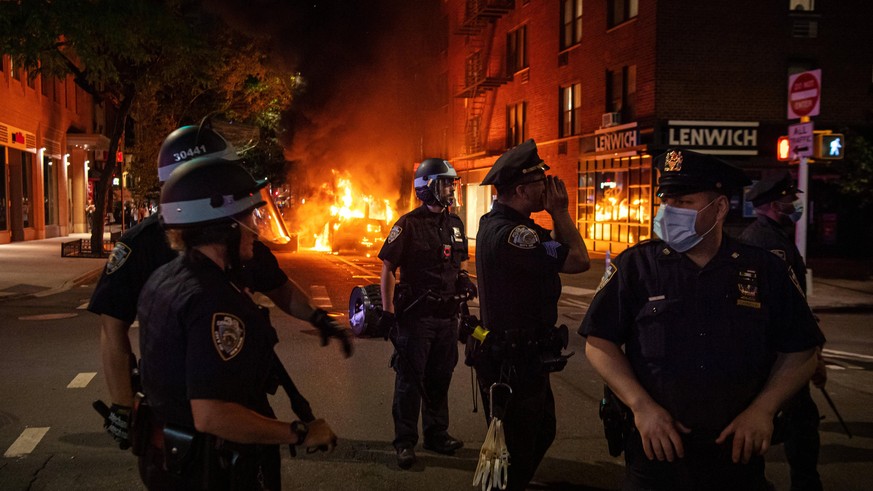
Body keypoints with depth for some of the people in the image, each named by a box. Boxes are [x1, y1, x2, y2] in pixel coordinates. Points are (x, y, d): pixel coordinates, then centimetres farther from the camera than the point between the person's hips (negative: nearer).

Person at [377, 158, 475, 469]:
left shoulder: (455, 224, 11)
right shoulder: (409, 224, -9)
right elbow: (388, 267, -10)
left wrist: (463, 279, 5)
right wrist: (388, 311, -15)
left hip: (447, 314, 6)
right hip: (416, 314, -6)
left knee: (440, 378, 14)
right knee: (410, 379, 0)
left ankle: (436, 434, 27)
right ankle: (405, 442, 8)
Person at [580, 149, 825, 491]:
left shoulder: (765, 271, 0)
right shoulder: (635, 266, -3)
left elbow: (800, 353, 5)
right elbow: (599, 342, -4)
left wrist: (763, 410, -8)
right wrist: (641, 406, -13)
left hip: (739, 455, 1)